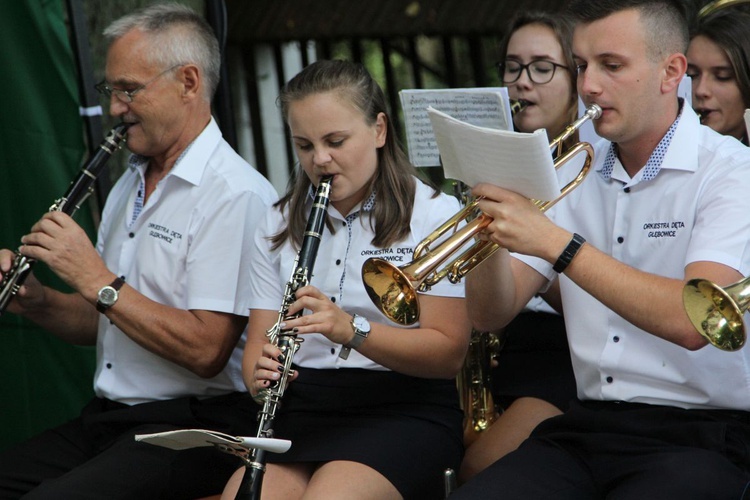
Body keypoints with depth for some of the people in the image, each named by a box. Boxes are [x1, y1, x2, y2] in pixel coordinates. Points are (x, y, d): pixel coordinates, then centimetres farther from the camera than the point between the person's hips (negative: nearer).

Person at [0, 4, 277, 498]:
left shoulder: (237, 195, -13)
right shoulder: (129, 185, 18)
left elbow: (206, 351, -20)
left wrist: (97, 280, -17)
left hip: (192, 426, -8)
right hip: (105, 418, 8)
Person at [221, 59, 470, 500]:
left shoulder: (435, 215, 1)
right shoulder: (279, 227, 16)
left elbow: (449, 354, -7)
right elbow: (260, 343, 13)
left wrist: (352, 331, -22)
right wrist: (262, 376, -12)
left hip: (405, 408, -3)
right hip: (303, 408, 3)